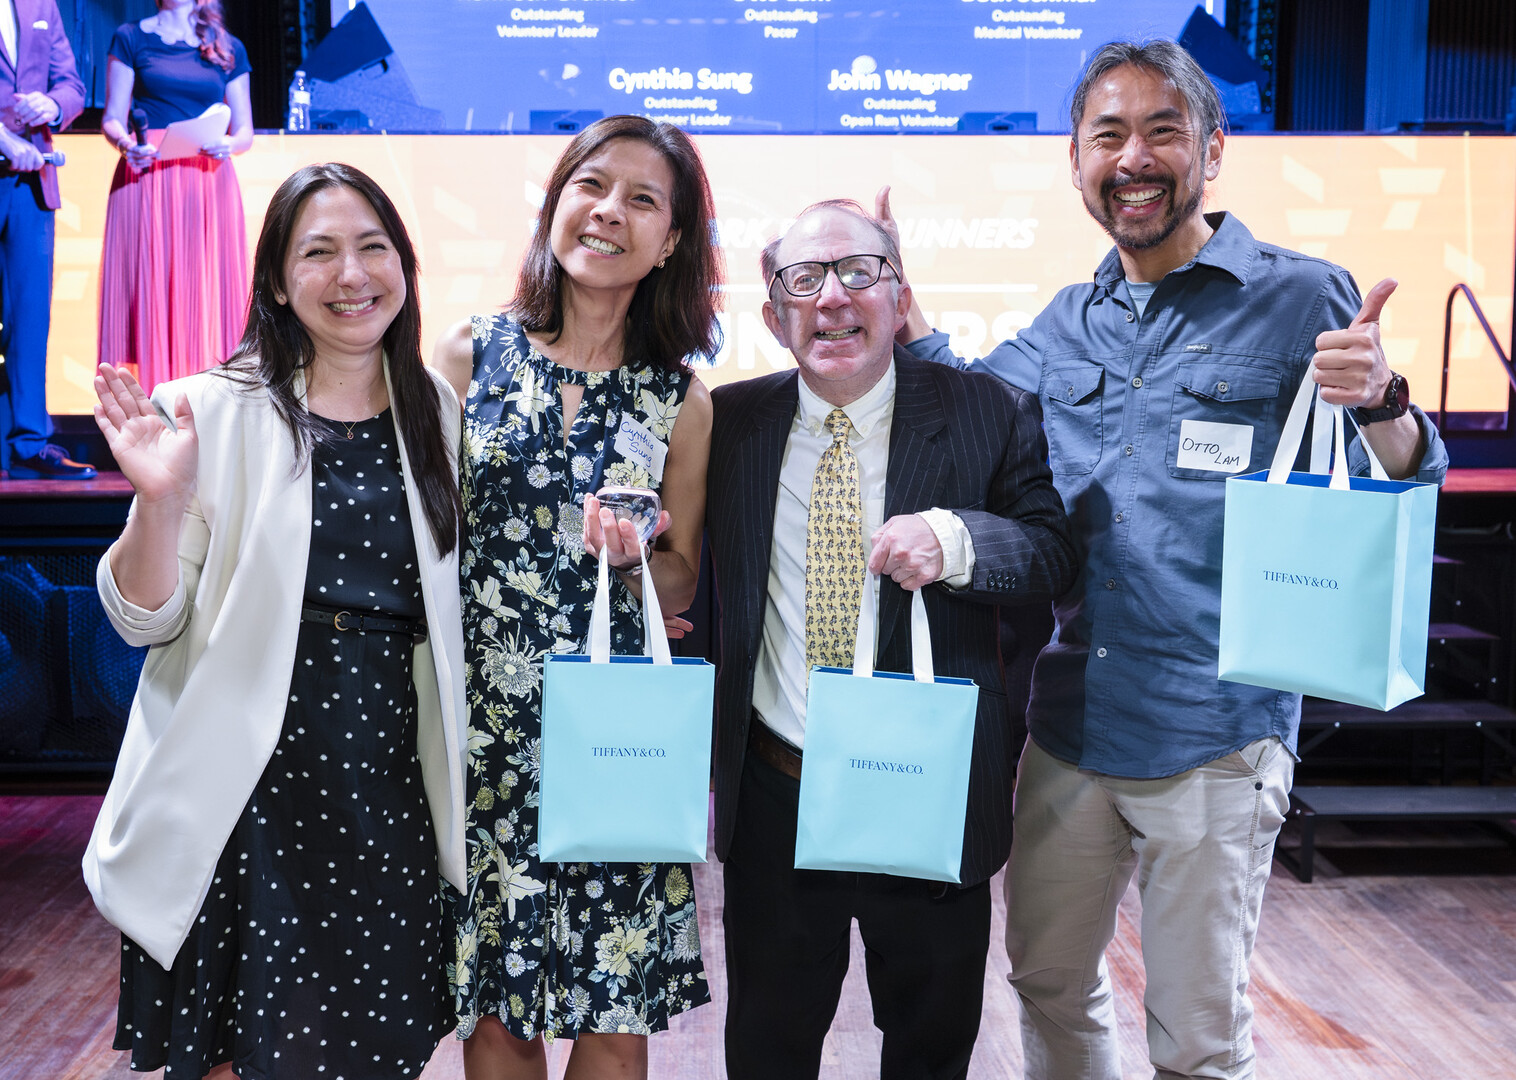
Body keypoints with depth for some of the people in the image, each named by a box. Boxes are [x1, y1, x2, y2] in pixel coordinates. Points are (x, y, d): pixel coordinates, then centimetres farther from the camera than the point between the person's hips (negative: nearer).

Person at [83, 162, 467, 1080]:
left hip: (391, 787, 3)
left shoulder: (440, 415, 6)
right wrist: (159, 502, -21)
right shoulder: (217, 412, -5)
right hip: (245, 796, -3)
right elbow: (148, 621, -5)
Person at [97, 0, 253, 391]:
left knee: (208, 290, -4)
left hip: (209, 181, 2)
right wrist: (128, 145, -15)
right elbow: (112, 119, 7)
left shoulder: (230, 49, 14)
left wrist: (228, 145, -10)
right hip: (147, 179, -1)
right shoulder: (131, 37, 10)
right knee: (150, 288, -7)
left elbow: (244, 131, 12)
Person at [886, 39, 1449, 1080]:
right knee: (1049, 984, 20)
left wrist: (1381, 401, -27)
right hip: (1065, 722, 5)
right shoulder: (1068, 323, 9)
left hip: (1214, 738, -4)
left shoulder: (1304, 299, -5)